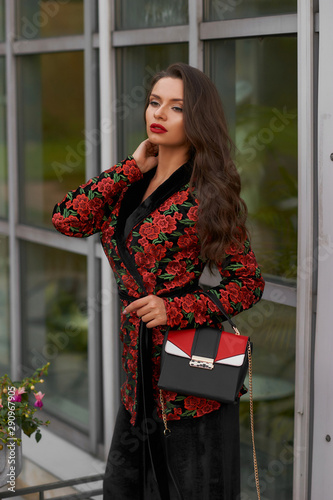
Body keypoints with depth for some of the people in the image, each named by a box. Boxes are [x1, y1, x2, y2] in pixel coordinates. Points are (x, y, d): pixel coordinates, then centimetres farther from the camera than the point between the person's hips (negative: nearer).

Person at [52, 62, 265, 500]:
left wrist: (175, 310, -20)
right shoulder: (132, 186, 9)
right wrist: (132, 167, -4)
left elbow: (249, 284, -8)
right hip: (140, 375, 7)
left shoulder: (203, 197, -10)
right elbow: (67, 219, -5)